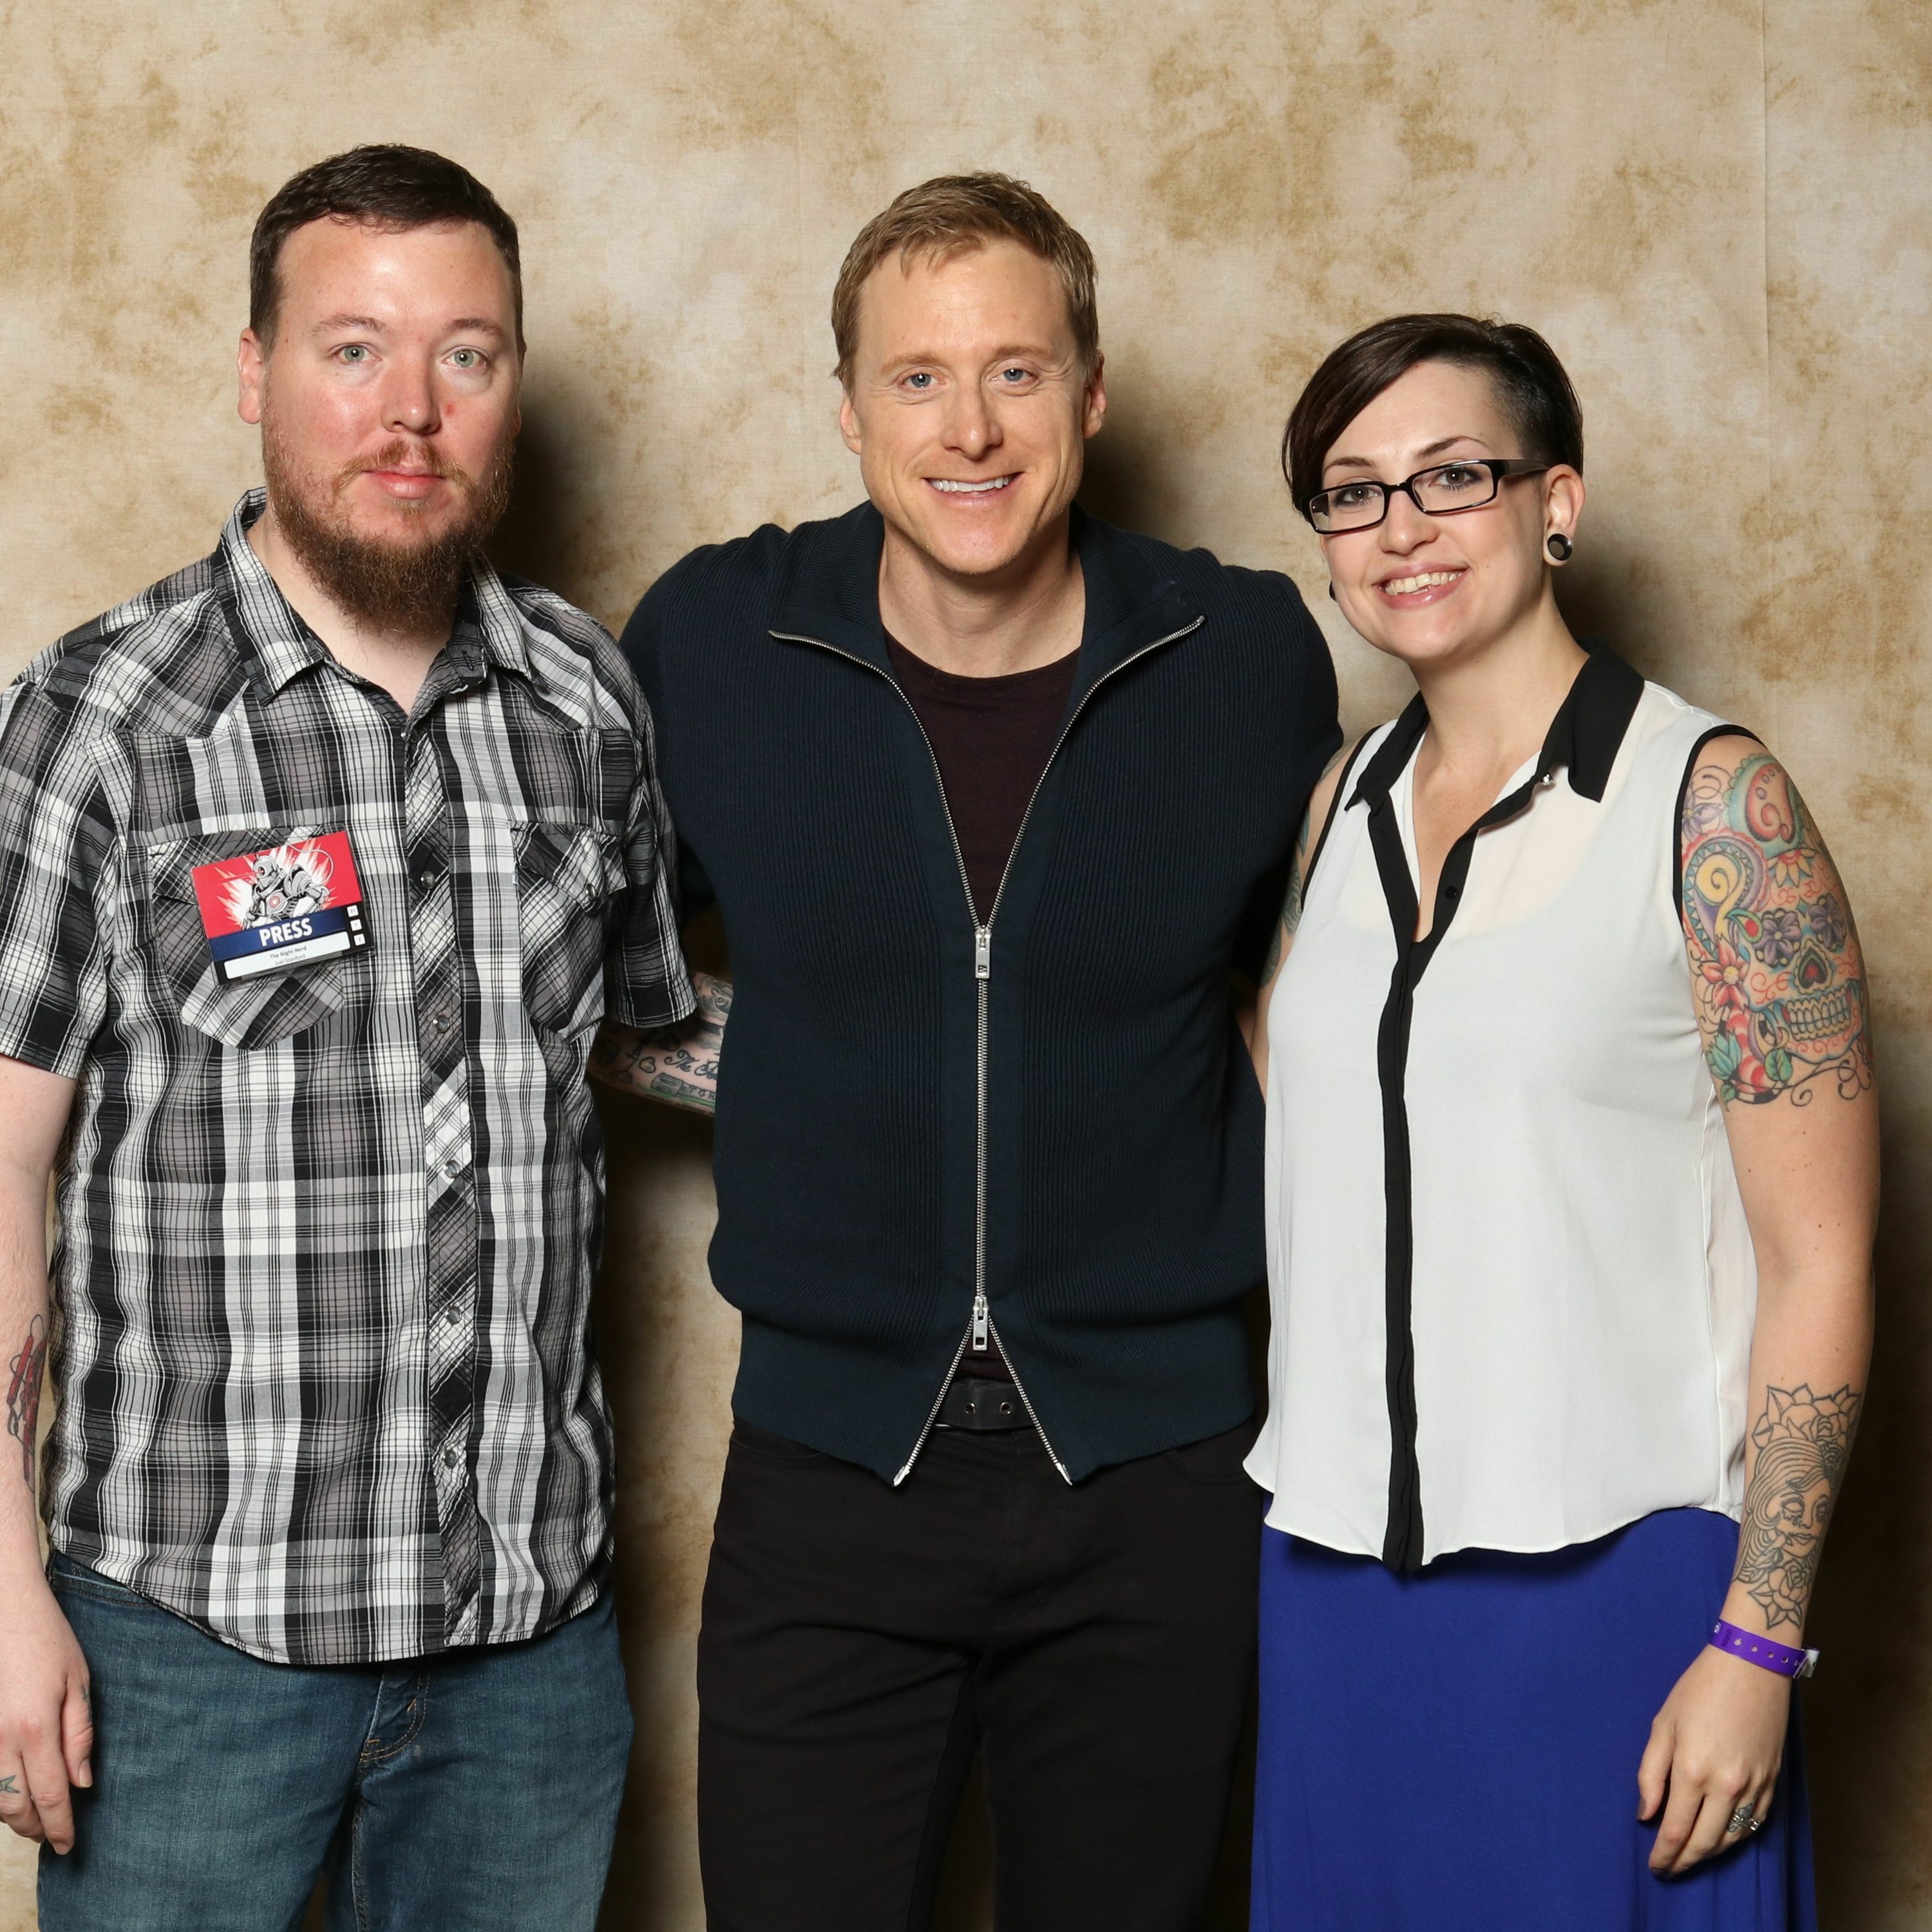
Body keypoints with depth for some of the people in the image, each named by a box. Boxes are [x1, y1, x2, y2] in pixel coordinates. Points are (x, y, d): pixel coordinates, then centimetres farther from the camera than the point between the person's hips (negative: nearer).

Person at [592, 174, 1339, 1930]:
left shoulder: (1250, 659, -3)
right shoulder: (712, 639, -4)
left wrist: (1239, 1212, 6)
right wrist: (712, 1064, 0)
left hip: (1156, 1481, 1)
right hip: (832, 1471, 0)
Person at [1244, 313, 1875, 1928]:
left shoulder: (1712, 799, -8)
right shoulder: (1343, 808, 8)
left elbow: (1820, 1263, -9)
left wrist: (1756, 1643, -13)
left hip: (1612, 1572, -5)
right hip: (1338, 1566, 5)